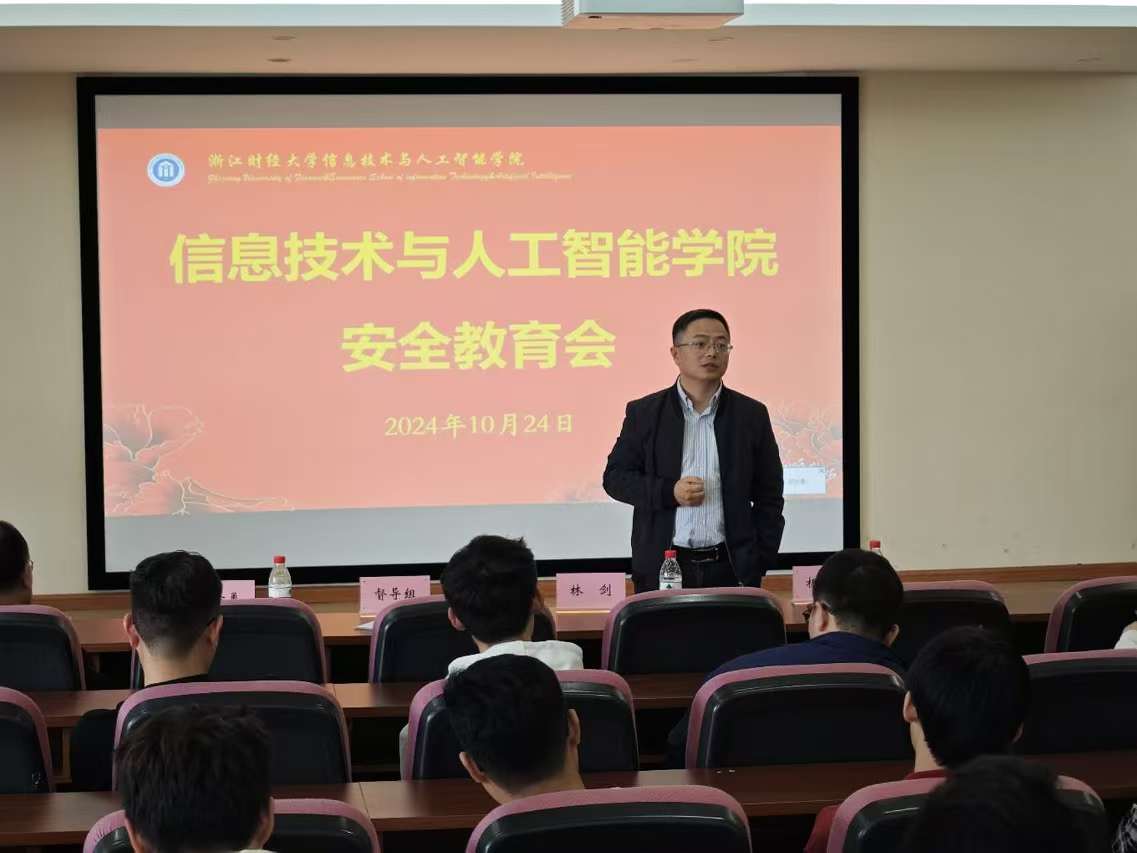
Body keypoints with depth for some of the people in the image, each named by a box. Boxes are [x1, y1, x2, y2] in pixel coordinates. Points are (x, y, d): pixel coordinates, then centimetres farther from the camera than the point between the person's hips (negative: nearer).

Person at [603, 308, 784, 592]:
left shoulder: (752, 415, 7)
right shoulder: (644, 412, 5)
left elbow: (769, 498, 9)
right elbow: (615, 477, 4)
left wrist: (758, 564, 1)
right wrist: (668, 492, -12)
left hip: (730, 569, 1)